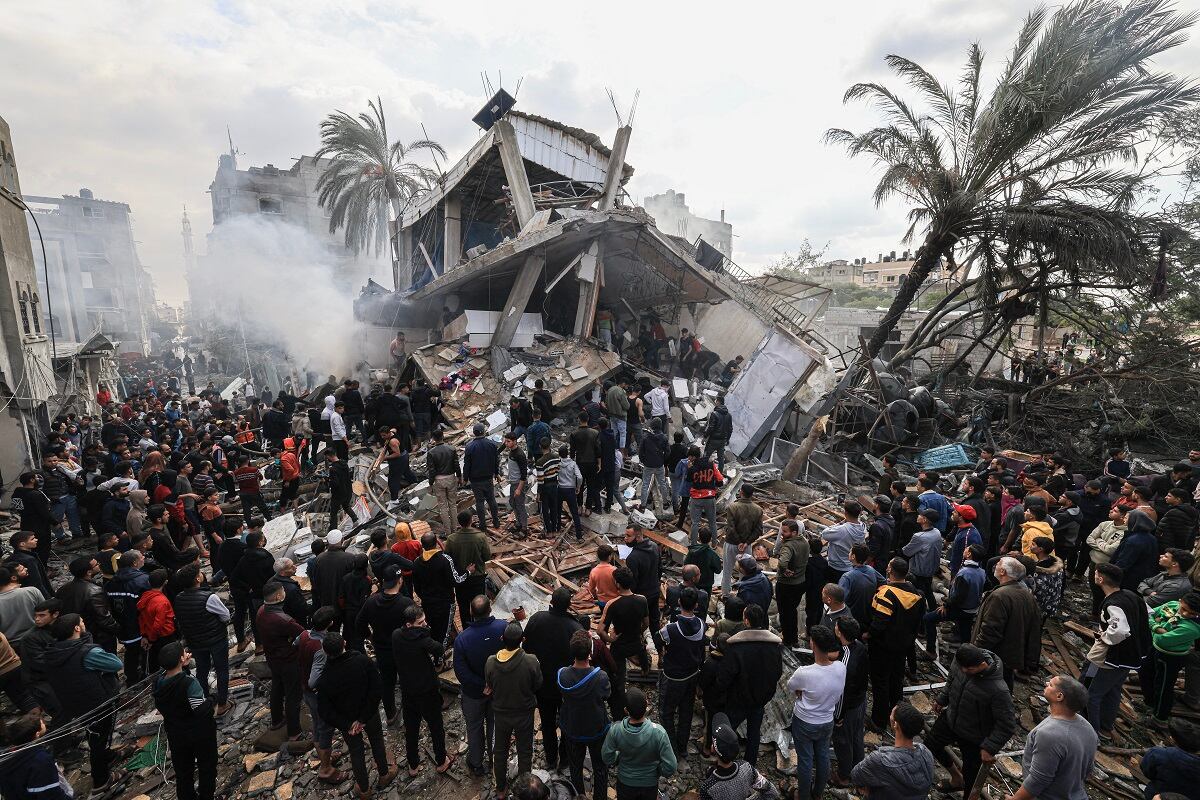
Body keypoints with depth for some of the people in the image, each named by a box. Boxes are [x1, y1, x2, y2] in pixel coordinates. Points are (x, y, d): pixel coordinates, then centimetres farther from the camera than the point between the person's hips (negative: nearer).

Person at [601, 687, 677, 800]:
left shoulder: (615, 730, -31)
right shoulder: (658, 732, -35)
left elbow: (607, 758, -14)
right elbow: (670, 767, -25)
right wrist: (658, 771, -5)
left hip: (625, 782, 1)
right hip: (650, 783, -1)